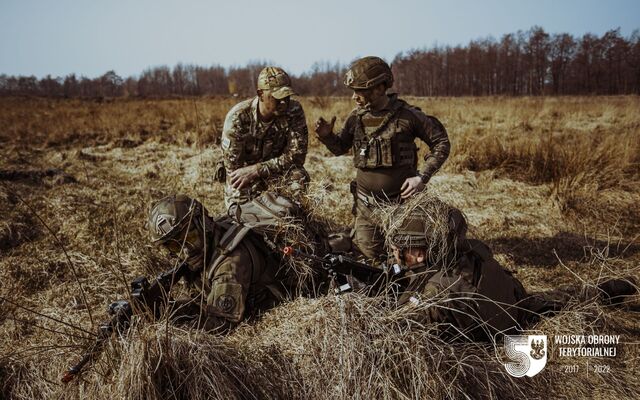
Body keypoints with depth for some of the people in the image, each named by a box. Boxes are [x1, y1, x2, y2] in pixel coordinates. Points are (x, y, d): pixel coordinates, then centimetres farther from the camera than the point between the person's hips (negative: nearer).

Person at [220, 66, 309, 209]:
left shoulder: (294, 111, -18)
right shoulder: (237, 117, -22)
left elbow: (297, 155, -21)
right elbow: (233, 169, -19)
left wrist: (256, 170, -29)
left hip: (278, 172, 1)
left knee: (299, 176, -28)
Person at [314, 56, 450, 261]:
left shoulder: (407, 115, -12)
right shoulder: (356, 117, 0)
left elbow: (441, 142, -4)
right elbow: (340, 148, 13)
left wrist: (423, 177, -13)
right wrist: (327, 136, -8)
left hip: (402, 201, -3)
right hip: (367, 205, 3)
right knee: (369, 254, 8)